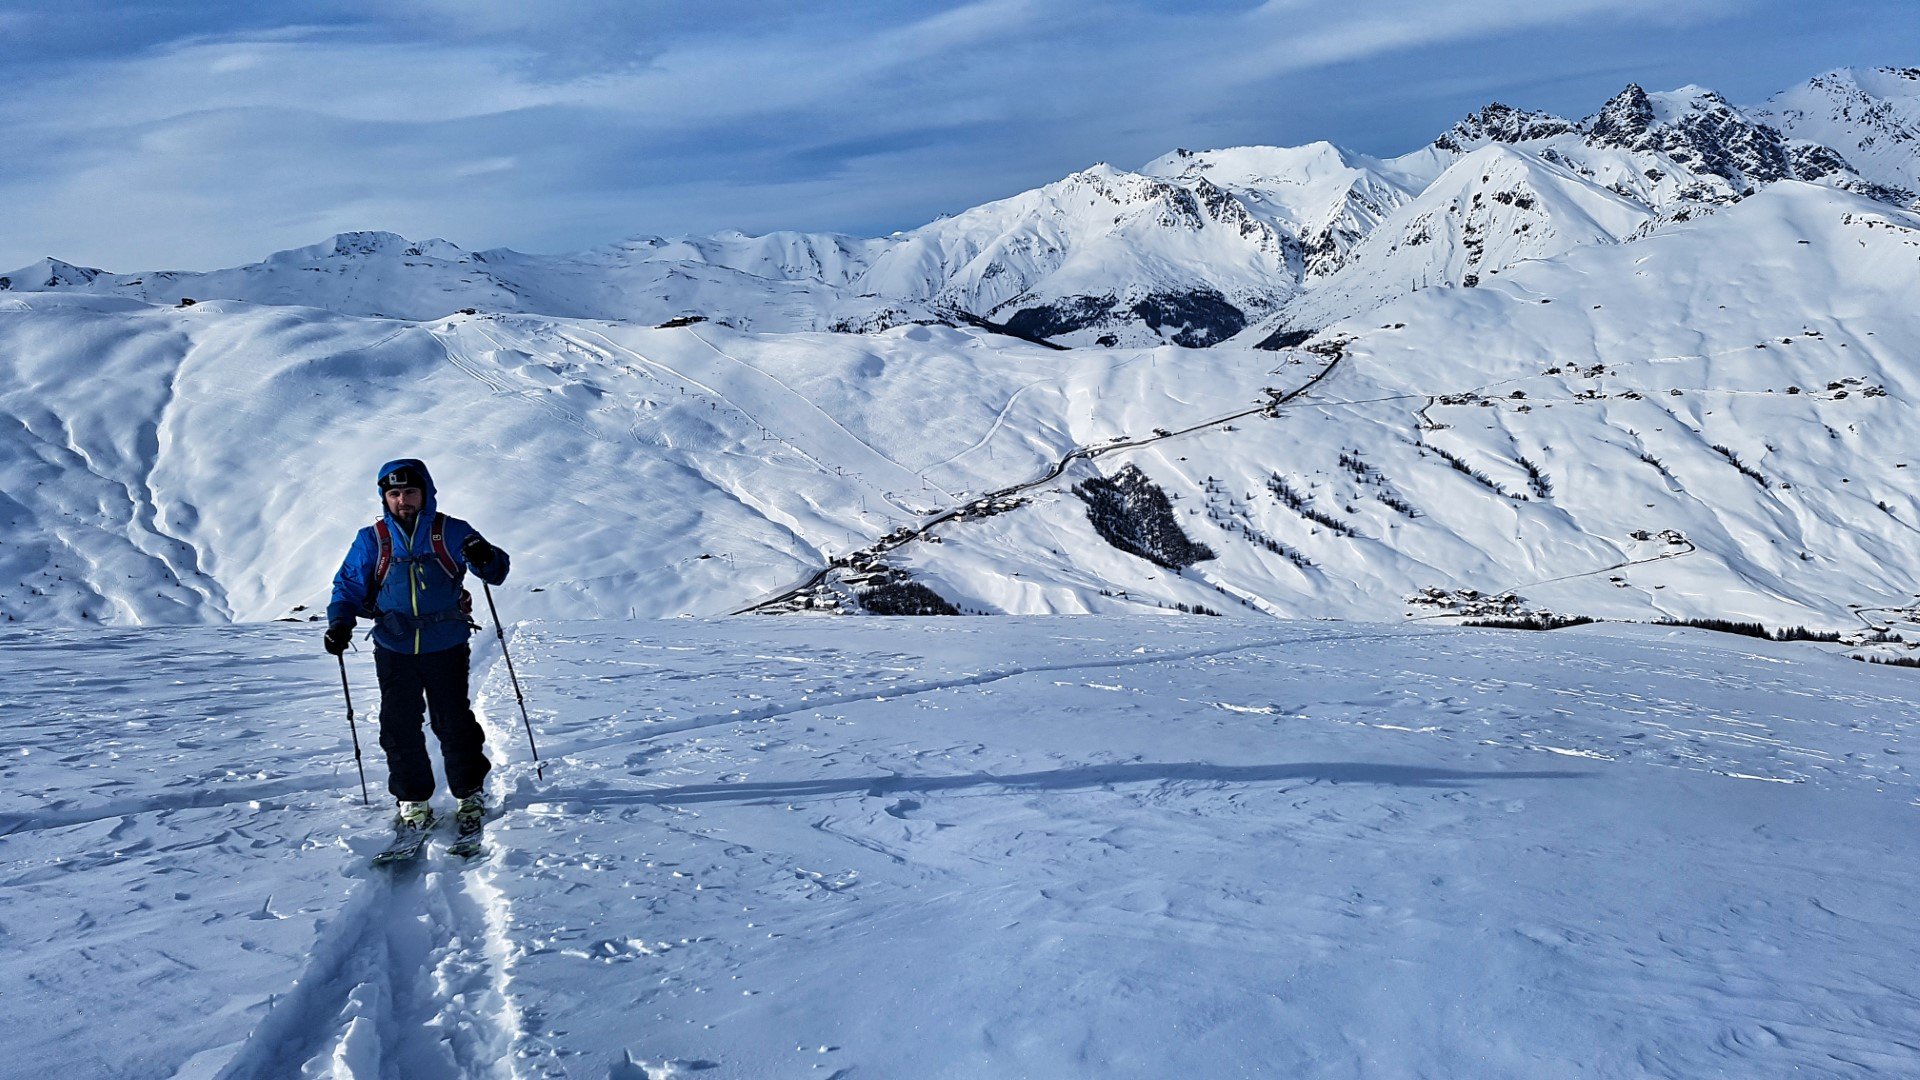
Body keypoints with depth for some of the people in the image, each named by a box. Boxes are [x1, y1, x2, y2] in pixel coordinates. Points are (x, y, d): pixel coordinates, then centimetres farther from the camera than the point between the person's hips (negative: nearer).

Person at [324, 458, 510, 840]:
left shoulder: (452, 533, -2)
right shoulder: (371, 540, 2)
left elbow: (496, 572, 0)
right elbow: (349, 586, 10)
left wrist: (486, 559, -24)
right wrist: (340, 622, -7)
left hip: (447, 649, -2)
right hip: (394, 652, 2)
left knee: (454, 723, 4)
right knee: (400, 727, 6)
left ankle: (470, 795, 20)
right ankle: (413, 801, 19)